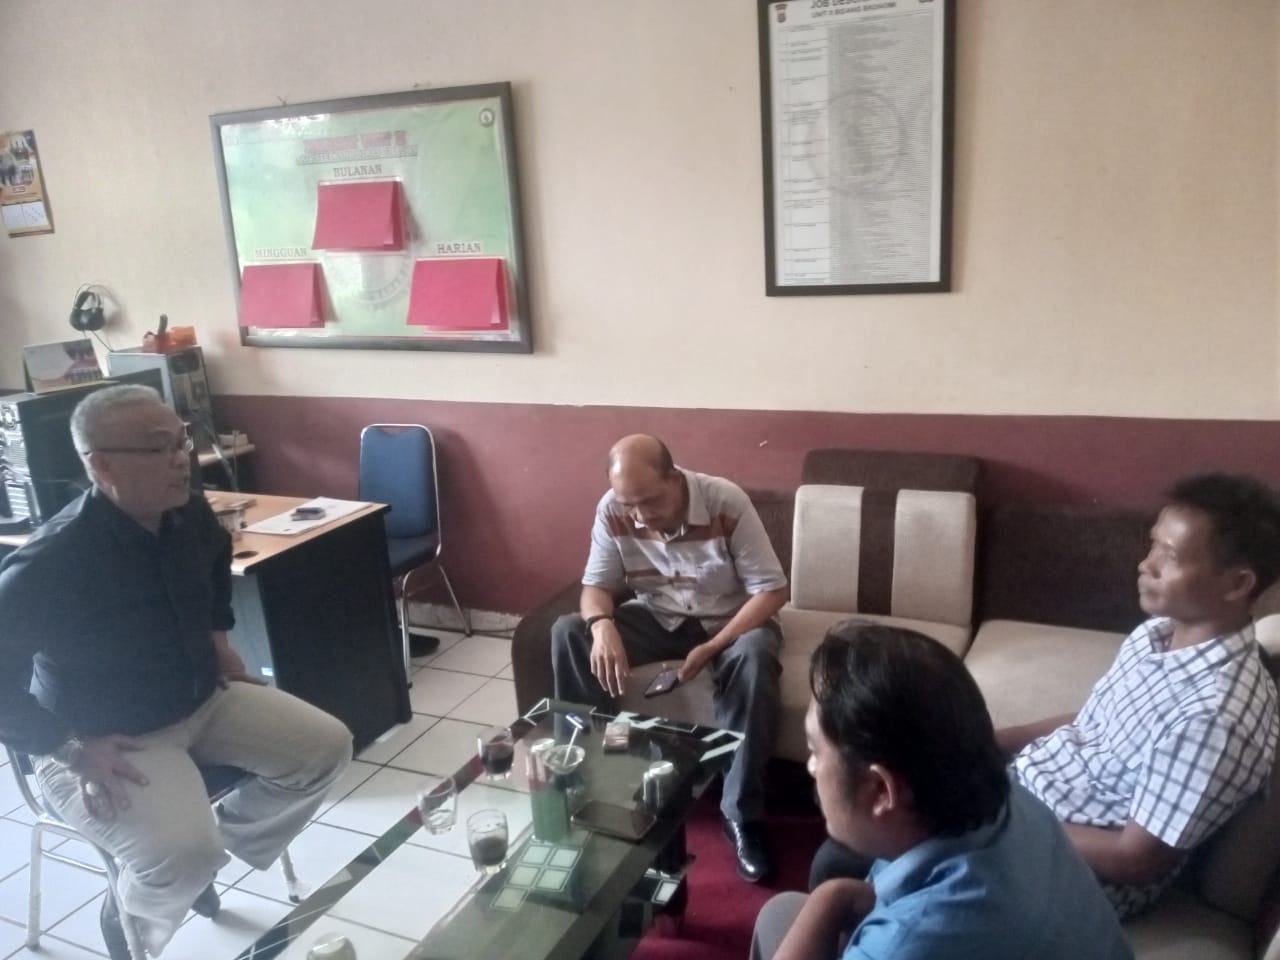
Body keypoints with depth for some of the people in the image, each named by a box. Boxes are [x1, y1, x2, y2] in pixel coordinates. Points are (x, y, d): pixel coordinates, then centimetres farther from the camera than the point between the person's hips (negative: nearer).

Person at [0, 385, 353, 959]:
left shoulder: (189, 514, -7)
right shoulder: (49, 563, -28)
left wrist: (218, 642, 12)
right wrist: (70, 751, -24)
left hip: (204, 700, 7)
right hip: (102, 740, -7)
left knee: (327, 746, -3)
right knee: (181, 855, -29)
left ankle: (215, 850, 16)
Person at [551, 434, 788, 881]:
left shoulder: (726, 502, -26)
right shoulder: (612, 510, -16)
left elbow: (771, 589, -22)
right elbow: (596, 585, -7)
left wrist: (712, 647, -32)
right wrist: (602, 626, -32)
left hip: (729, 620, -3)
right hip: (657, 617, 3)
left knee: (754, 656, -37)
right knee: (568, 633, -19)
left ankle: (741, 813, -22)